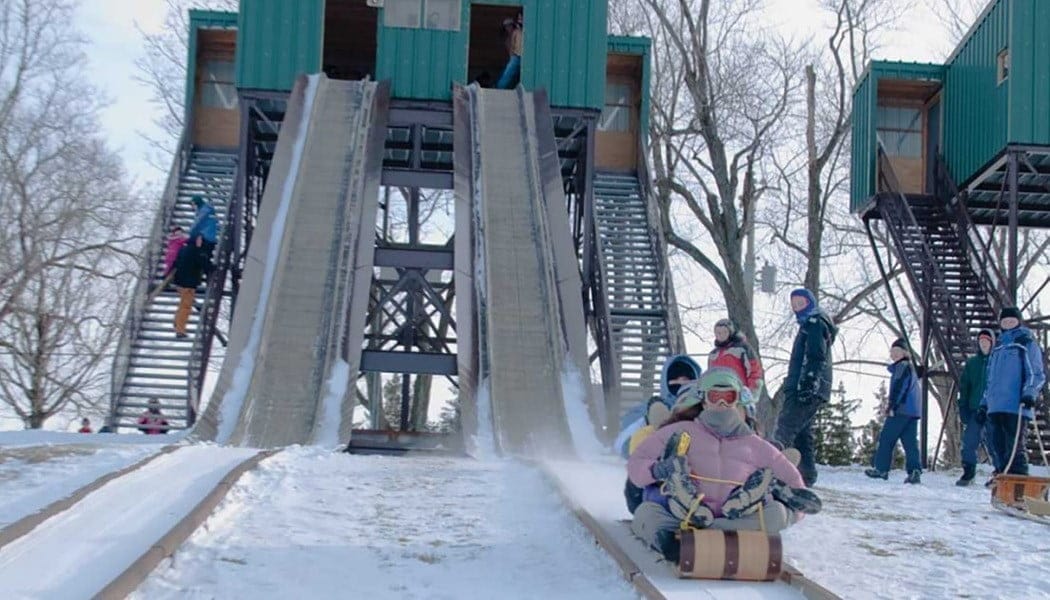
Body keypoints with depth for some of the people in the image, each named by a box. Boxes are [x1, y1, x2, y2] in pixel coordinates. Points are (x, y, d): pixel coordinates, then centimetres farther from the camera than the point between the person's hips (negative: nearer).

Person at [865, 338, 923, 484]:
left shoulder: (902, 366, -8)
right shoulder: (911, 367, 22)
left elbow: (898, 388, -17)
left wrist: (891, 406, -17)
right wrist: (891, 404, 22)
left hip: (901, 410, -9)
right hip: (914, 411, 9)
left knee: (886, 438, -1)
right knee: (910, 441, 4)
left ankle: (881, 469, 2)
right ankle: (915, 471, -6)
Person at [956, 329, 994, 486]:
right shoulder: (971, 363, 11)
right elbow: (964, 386, 9)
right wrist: (962, 409, 2)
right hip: (974, 409, 3)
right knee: (969, 443, -1)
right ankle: (968, 472, 8)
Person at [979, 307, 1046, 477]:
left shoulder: (1027, 343, 6)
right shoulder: (997, 347, 25)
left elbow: (1037, 374, -3)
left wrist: (1029, 393, -19)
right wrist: (984, 404, 24)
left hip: (1016, 407, -7)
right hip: (995, 407, 7)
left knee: (1014, 449, -12)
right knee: (998, 449, 6)